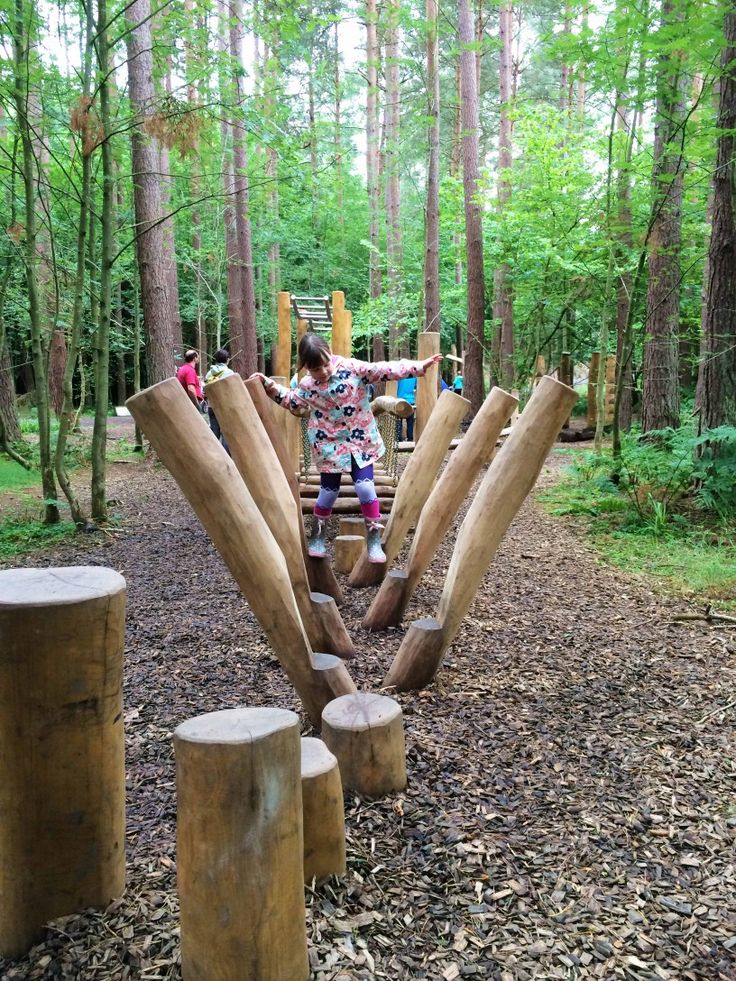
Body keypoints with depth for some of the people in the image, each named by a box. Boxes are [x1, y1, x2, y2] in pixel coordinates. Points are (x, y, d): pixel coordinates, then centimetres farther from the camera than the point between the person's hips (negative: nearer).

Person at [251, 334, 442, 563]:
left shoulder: (352, 368, -12)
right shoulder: (307, 386, -4)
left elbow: (384, 370, -16)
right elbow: (291, 401, 14)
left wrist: (419, 366, -24)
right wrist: (269, 385, 5)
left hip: (360, 442, -1)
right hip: (329, 446, 1)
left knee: (365, 488, -9)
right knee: (328, 493, 9)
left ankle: (374, 542, 1)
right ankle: (317, 538, 28)